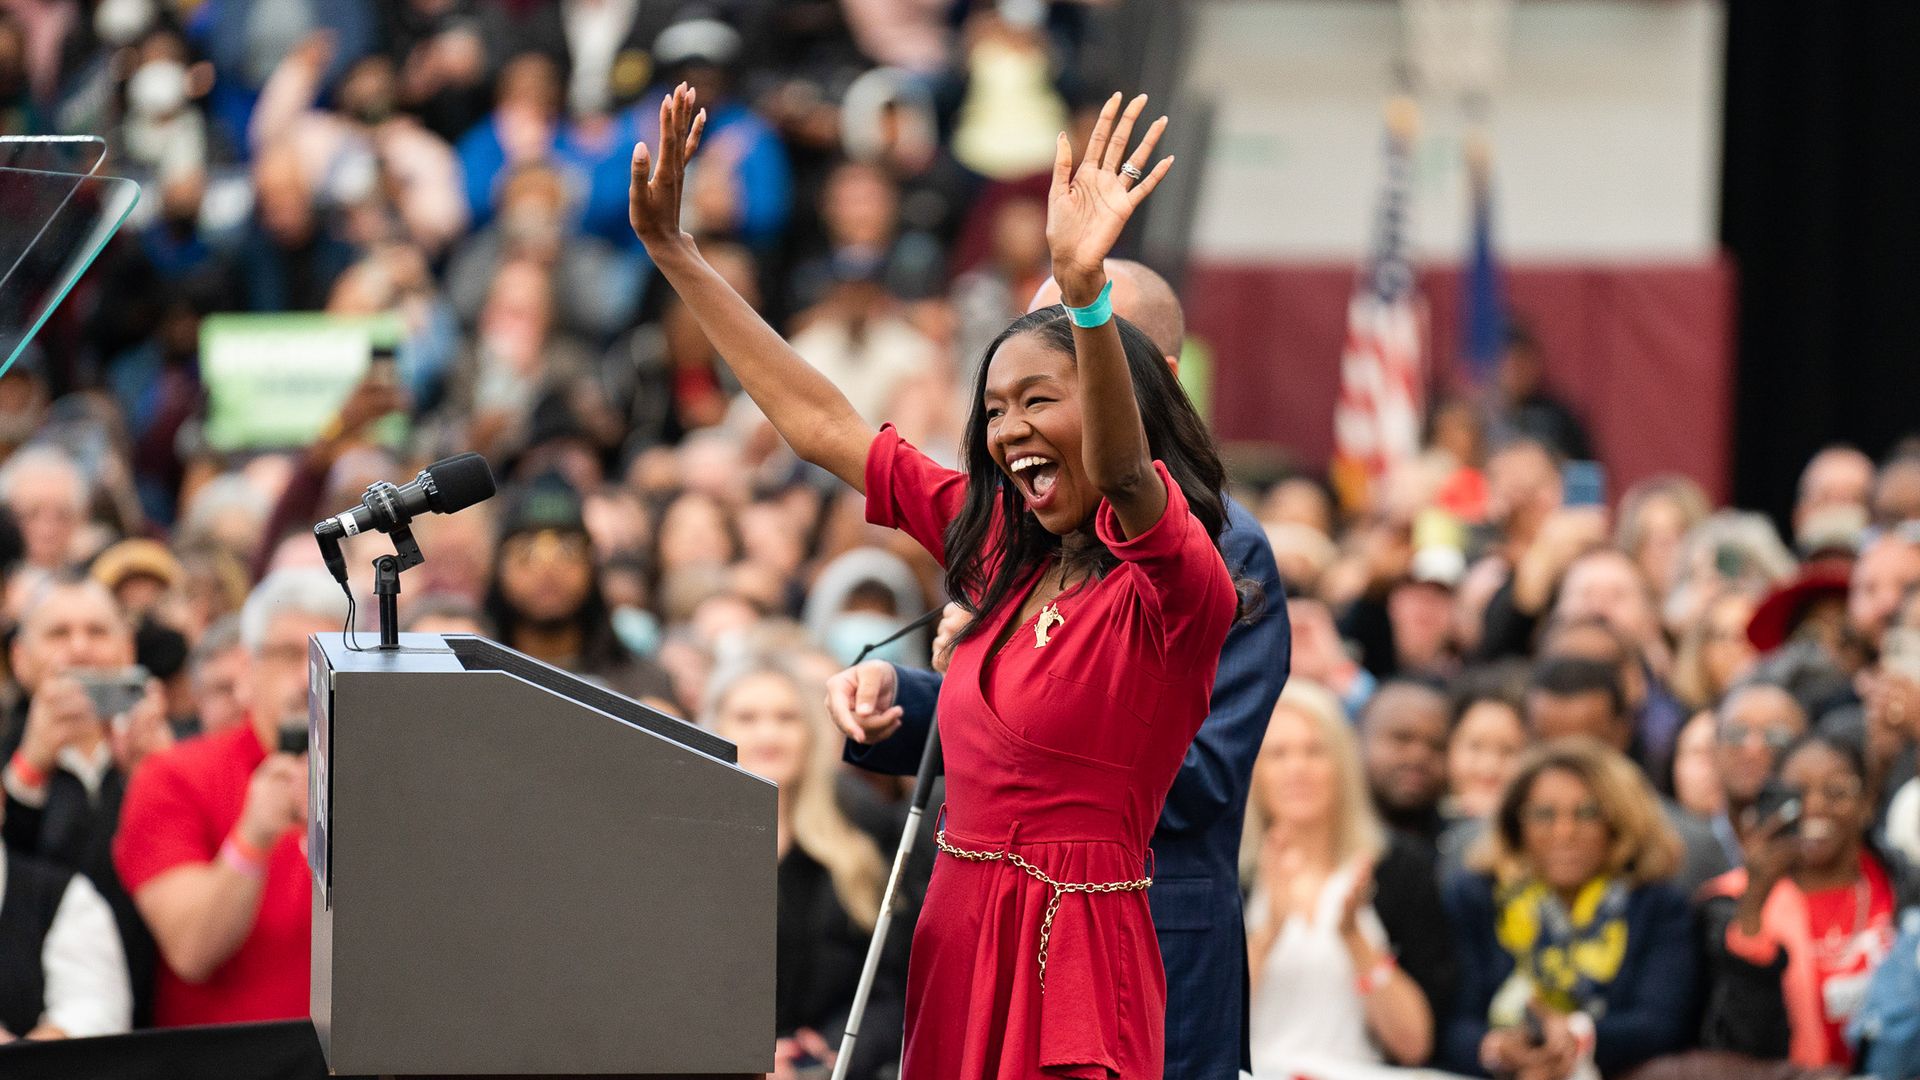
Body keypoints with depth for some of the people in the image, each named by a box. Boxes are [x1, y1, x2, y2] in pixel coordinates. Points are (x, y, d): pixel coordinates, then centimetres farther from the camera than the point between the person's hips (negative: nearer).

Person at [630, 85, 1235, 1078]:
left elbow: (1123, 474, -34)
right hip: (956, 935, 7)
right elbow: (818, 426, 18)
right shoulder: (1002, 556, 12)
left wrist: (1084, 287, -51)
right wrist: (672, 251, 19)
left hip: (1070, 951, -7)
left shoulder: (1171, 587, -11)